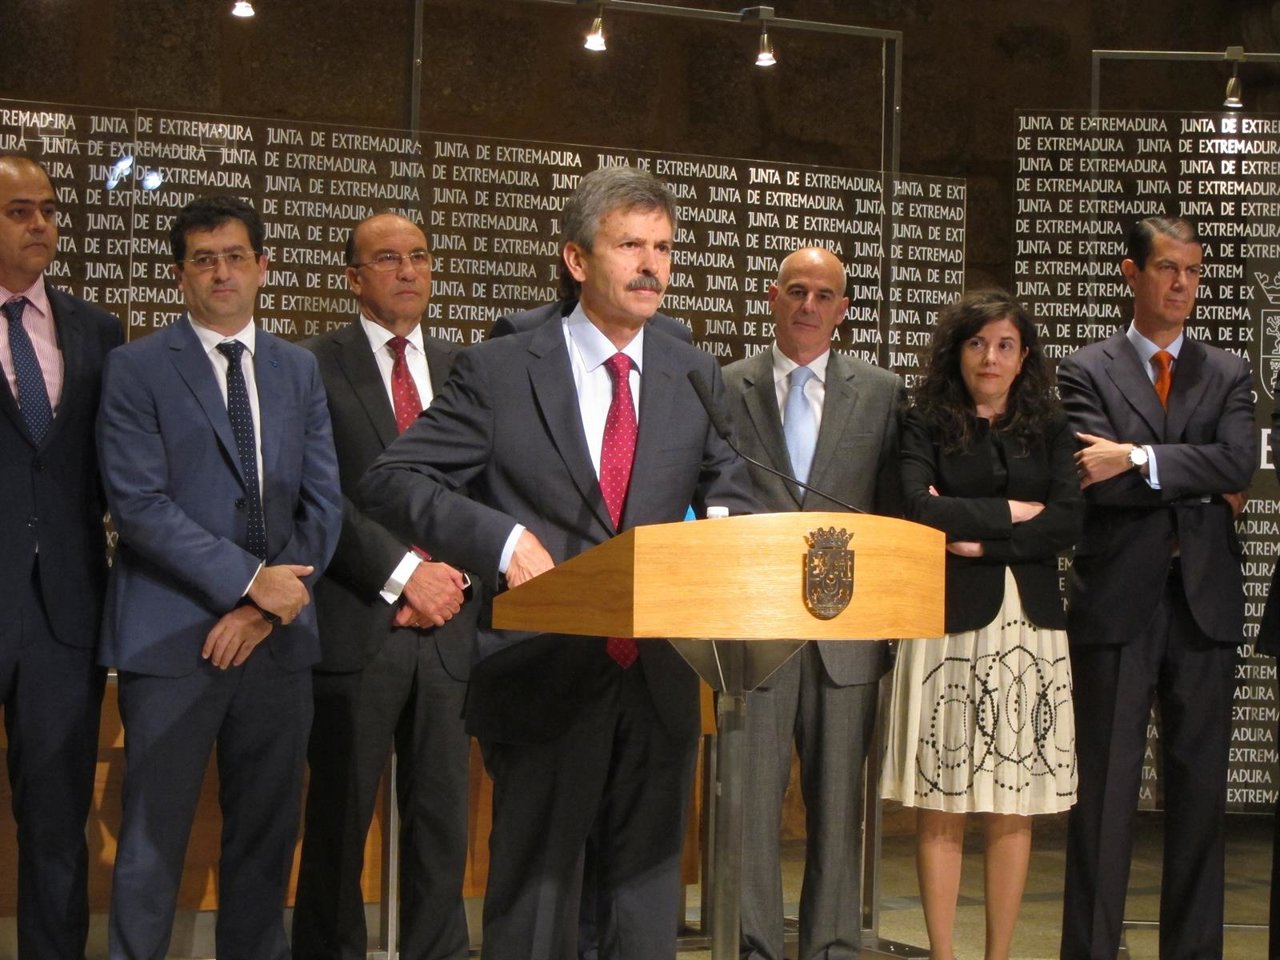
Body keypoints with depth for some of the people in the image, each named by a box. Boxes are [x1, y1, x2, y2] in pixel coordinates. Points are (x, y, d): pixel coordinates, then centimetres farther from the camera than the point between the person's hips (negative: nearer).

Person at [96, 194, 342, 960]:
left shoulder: (299, 369, 13)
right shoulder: (137, 368, 0)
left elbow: (324, 500, 7)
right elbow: (139, 504, -9)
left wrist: (265, 608, -5)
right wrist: (248, 579, -15)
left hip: (277, 637, 4)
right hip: (172, 637, -4)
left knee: (267, 835, 10)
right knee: (155, 839, 0)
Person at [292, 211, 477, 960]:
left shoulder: (460, 368, 15)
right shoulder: (317, 365, 1)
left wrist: (455, 580, -2)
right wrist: (404, 575, -12)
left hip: (447, 625, 4)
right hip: (356, 624, -4)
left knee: (443, 813, 6)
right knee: (341, 815, 3)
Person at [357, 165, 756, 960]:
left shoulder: (696, 378, 8)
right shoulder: (501, 371, -3)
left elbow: (729, 495, 16)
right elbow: (393, 482, -5)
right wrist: (501, 539, -20)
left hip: (661, 680, 4)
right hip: (546, 680, -3)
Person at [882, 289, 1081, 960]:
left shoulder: (1049, 430, 12)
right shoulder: (926, 425, 4)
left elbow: (1068, 524, 0)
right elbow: (919, 511, -11)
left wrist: (977, 538, -8)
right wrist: (1012, 513, -5)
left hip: (1028, 627, 2)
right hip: (950, 623, -2)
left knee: (1013, 809, 4)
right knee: (940, 808, -1)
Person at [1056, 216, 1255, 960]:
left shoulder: (1229, 375, 12)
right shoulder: (1087, 372, 4)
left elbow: (1241, 464, -6)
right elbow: (1092, 479, -11)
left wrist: (1139, 461, -14)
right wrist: (1201, 487, -7)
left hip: (1206, 601, 3)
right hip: (1118, 600, -3)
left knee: (1200, 787, 7)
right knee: (1106, 787, 0)